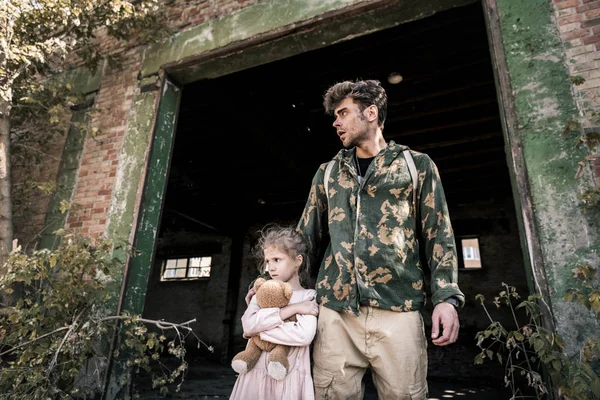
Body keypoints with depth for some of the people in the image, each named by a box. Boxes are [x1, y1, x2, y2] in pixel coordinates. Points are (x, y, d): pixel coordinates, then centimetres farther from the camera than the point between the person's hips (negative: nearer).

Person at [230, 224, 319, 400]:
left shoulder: (308, 296, -5)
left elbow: (304, 335, -21)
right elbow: (248, 324, -14)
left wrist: (259, 329, -14)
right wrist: (292, 308, -17)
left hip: (290, 377, -3)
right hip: (255, 374, 3)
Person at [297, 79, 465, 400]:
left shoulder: (417, 165, 10)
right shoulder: (328, 172, 17)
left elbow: (439, 236, 6)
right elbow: (305, 237, 18)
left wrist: (447, 296, -5)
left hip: (398, 309, -2)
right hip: (335, 309, 3)